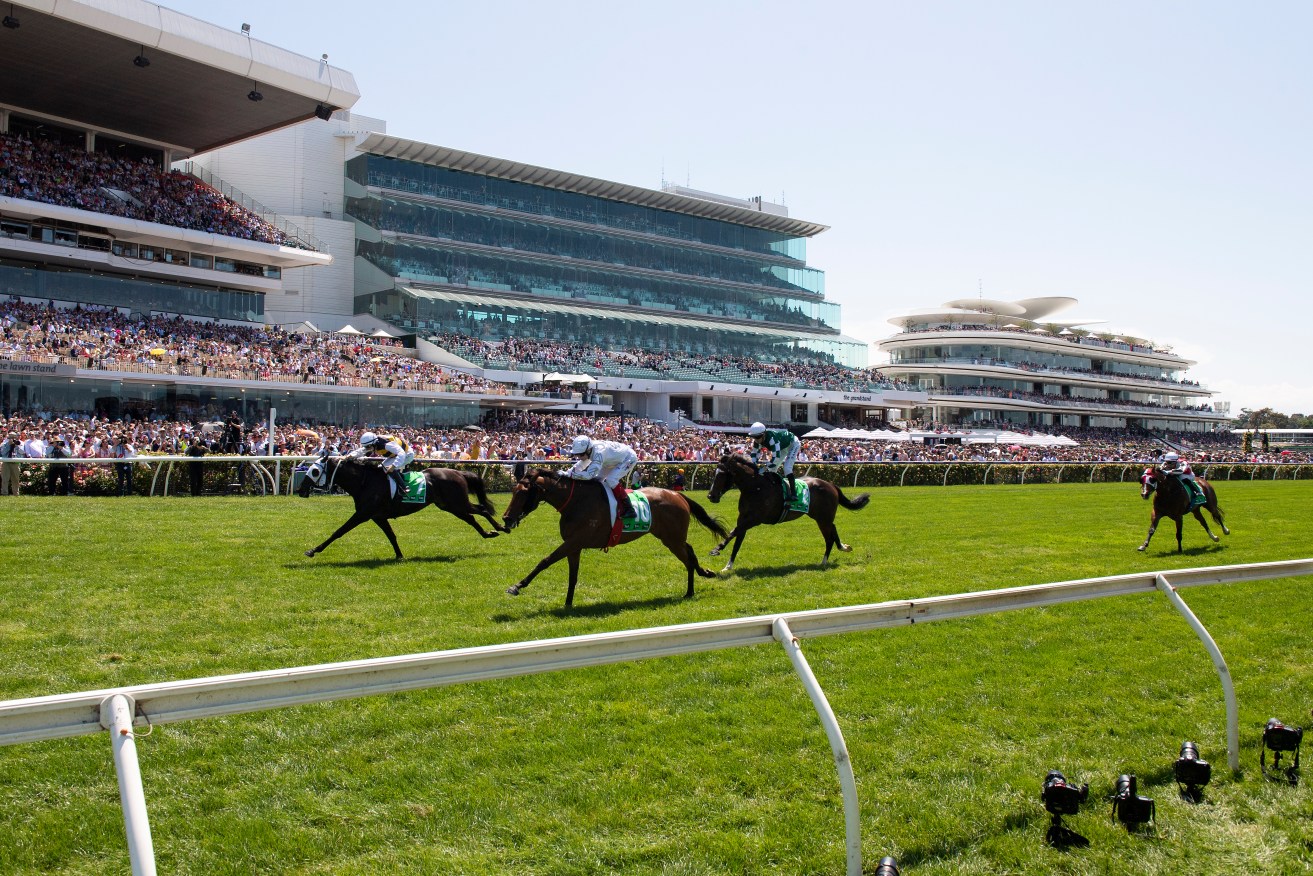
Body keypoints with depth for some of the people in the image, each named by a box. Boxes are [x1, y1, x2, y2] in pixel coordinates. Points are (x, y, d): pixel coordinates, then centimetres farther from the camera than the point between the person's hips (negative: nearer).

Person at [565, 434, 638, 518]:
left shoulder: (598, 453, -41)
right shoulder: (589, 451, -15)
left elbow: (588, 475, -45)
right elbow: (579, 466, -1)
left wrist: (569, 474, -40)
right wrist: (566, 473, -16)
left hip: (629, 458, -9)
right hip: (616, 458, 9)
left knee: (611, 480, -25)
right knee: (597, 479, 2)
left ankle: (628, 508, -16)